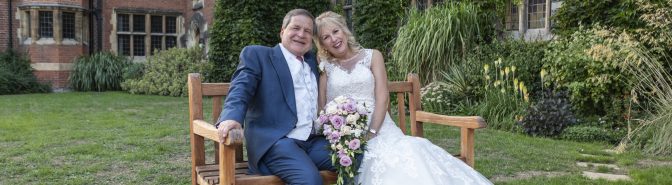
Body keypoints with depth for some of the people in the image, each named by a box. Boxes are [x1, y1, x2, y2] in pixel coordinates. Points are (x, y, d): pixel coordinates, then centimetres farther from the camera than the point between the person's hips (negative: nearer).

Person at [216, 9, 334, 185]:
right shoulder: (256, 55, 7)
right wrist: (231, 117, -27)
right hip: (274, 141, -5)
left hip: (314, 141, 6)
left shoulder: (313, 61, 24)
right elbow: (241, 89, -7)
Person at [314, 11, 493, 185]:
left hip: (378, 129, 2)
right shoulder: (324, 66, 11)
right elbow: (322, 106, 4)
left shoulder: (372, 56, 10)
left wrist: (371, 133, -12)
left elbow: (382, 97, 0)